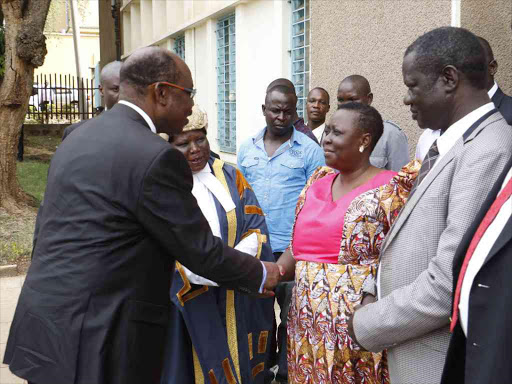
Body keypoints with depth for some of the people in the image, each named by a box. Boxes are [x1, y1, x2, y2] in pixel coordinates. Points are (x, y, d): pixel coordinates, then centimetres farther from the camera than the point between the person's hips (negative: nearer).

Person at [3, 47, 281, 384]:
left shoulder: (77, 138, 8)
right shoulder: (156, 158, -19)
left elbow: (46, 230, 13)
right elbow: (199, 249, -13)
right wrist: (261, 274, 3)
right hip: (98, 341, -8)